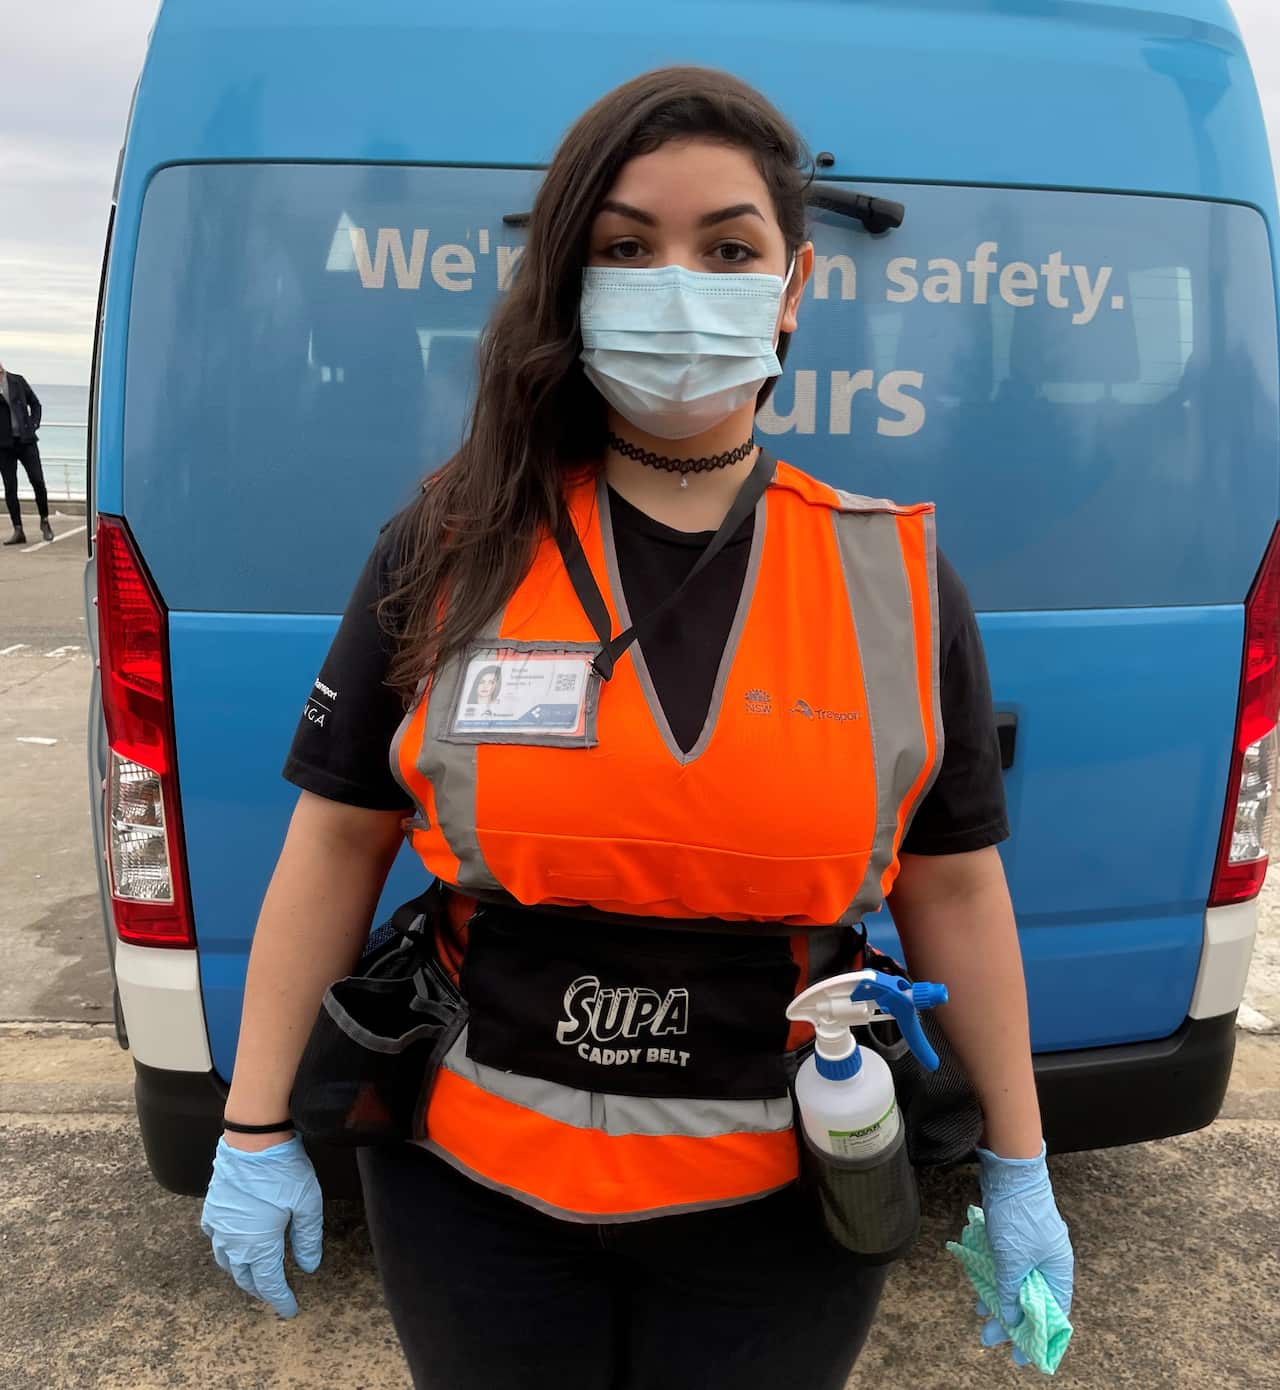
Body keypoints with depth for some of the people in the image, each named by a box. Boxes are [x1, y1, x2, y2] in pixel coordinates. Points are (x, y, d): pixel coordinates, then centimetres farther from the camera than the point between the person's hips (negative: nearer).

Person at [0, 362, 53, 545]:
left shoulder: (17, 381, 6)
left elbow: (35, 403, 14)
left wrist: (34, 425, 3)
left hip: (25, 439, 1)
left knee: (37, 481, -7)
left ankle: (44, 521, 13)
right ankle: (18, 531, 6)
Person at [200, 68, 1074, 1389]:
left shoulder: (895, 579, -5)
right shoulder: (447, 553, -7)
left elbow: (952, 890, 0)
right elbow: (335, 848, -2)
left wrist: (1017, 1167, 6)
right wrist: (255, 1131, 1)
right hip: (470, 1194, 1)